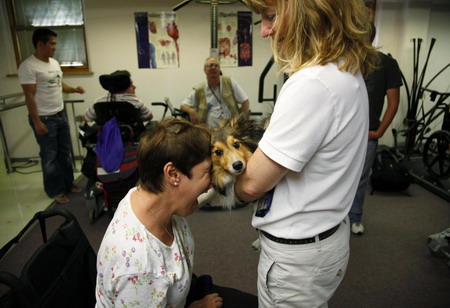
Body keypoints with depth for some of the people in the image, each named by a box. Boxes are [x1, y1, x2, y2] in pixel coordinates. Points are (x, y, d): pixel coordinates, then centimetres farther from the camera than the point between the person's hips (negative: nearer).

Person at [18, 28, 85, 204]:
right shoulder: (28, 66, -15)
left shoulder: (54, 63, 10)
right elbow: (29, 96, -18)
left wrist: (74, 89, 0)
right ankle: (55, 191, 17)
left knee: (65, 152, 16)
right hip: (44, 118, -8)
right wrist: (37, 122, -20)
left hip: (60, 115, 8)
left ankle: (68, 184, 31)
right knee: (50, 156, 4)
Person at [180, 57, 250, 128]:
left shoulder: (229, 82, 7)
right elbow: (183, 106, 12)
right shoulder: (198, 90, 7)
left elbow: (245, 102, 7)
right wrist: (191, 110, -11)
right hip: (210, 130, 0)